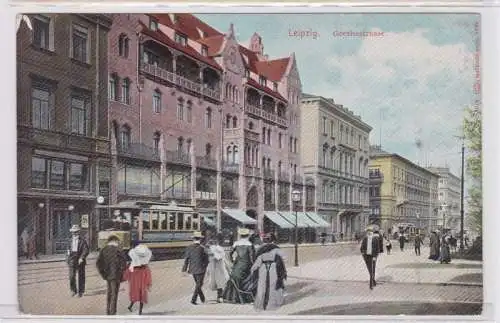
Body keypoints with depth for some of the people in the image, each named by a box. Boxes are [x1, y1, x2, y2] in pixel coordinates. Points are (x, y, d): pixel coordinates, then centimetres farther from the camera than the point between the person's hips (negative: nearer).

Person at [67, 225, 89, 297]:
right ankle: (74, 290, 12)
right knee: (72, 276, -5)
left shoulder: (82, 241, -6)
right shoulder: (71, 240, 11)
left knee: (81, 277, 4)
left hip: (80, 261, -4)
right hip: (72, 261, 4)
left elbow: (86, 251, -12)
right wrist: (68, 260, 18)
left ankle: (81, 292, 14)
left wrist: (82, 258, -24)